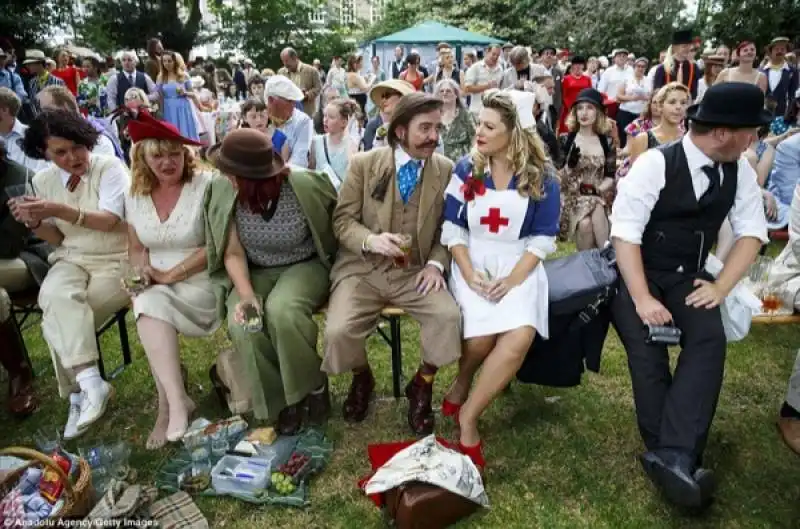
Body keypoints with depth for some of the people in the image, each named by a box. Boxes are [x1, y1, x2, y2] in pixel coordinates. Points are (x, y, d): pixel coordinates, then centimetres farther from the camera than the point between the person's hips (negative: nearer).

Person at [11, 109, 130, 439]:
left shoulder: (110, 167, -8)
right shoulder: (43, 180, 8)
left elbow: (111, 221, -19)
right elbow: (58, 239, 11)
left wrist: (63, 211, -30)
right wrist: (35, 224, -10)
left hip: (115, 261, -3)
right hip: (72, 260, 4)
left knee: (61, 317, -24)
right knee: (55, 297, -30)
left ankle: (78, 392, -9)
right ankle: (90, 382, -31)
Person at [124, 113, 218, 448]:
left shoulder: (206, 185, -10)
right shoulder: (135, 194, 7)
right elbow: (136, 247, 16)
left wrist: (169, 275, -15)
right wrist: (141, 271, -7)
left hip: (201, 282, -4)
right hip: (155, 286, 5)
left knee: (152, 307, -28)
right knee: (148, 307, -27)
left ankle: (171, 404, -19)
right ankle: (176, 401, -23)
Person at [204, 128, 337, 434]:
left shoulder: (305, 186, -23)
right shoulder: (223, 192, -15)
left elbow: (334, 228, -5)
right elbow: (234, 253, -9)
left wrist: (336, 274, -11)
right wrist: (246, 294, -24)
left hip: (304, 266, -3)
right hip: (255, 272, 3)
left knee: (282, 311, -35)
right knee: (240, 324, -27)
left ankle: (314, 387, -7)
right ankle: (282, 402, -2)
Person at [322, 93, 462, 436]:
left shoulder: (446, 170, 2)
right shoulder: (364, 164, -2)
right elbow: (343, 220, -1)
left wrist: (437, 263, -11)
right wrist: (370, 240, -22)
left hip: (415, 271, 1)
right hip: (363, 269, 0)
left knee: (449, 317, -27)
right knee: (338, 332, -24)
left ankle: (422, 385, 5)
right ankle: (361, 379, 15)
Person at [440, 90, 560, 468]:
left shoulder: (541, 177, 0)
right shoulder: (466, 169, 3)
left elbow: (543, 237, -1)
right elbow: (451, 227, 2)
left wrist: (514, 279, -14)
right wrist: (468, 272, -13)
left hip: (519, 266, 0)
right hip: (472, 264, 0)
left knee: (520, 337, -29)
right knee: (479, 339, -26)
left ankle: (468, 416, -11)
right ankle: (460, 388, 10)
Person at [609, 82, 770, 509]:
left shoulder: (739, 170, 1)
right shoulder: (655, 164, -16)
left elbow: (751, 232, 4)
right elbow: (624, 233, -22)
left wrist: (721, 286, -11)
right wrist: (642, 299, -28)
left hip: (689, 278, 4)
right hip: (636, 274, -4)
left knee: (710, 339, -22)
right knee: (646, 343, -26)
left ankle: (671, 456, -27)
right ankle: (677, 457, -13)